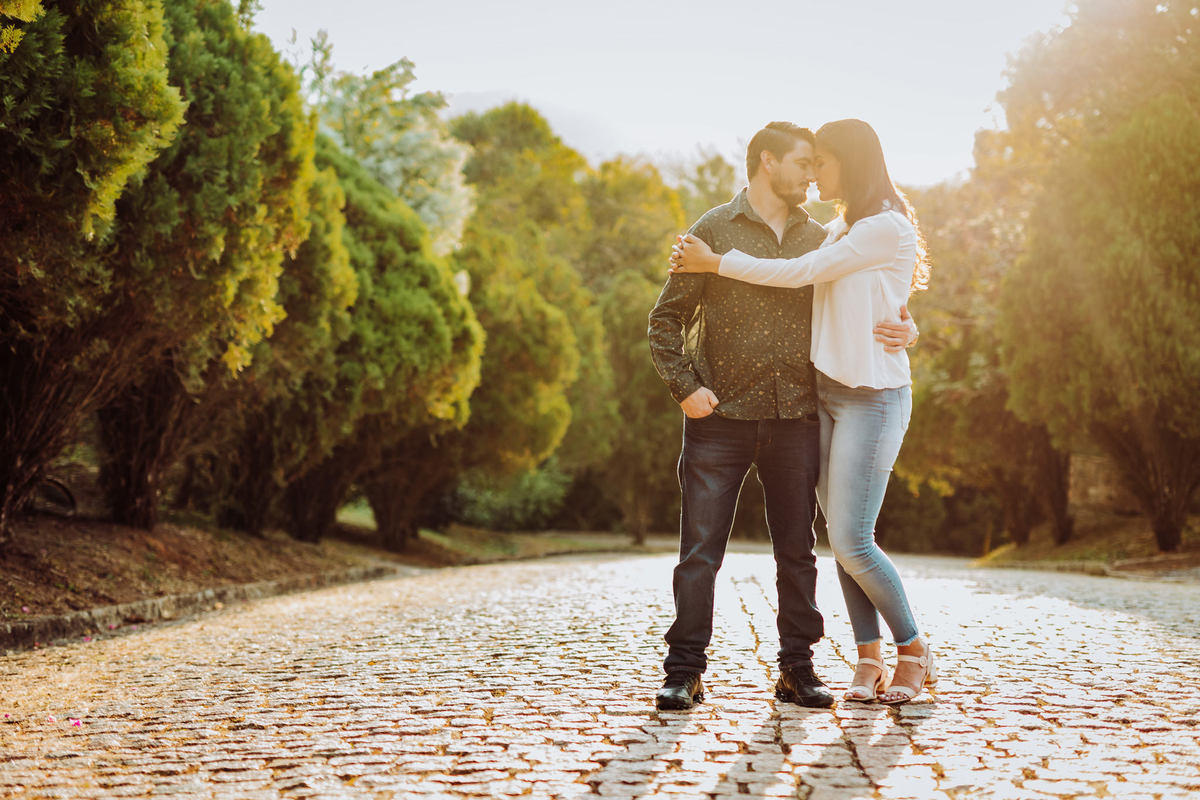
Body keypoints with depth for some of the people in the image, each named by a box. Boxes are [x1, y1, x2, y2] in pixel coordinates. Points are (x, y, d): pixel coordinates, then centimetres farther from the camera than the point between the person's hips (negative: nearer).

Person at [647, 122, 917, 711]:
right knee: (700, 549, -4)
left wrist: (901, 330, -3)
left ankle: (797, 668, 16)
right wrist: (684, 387, -9)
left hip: (795, 418, 3)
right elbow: (666, 319, 2)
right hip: (722, 417, -3)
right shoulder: (714, 230, 3)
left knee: (796, 549, 7)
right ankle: (684, 672, 5)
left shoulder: (818, 239, 13)